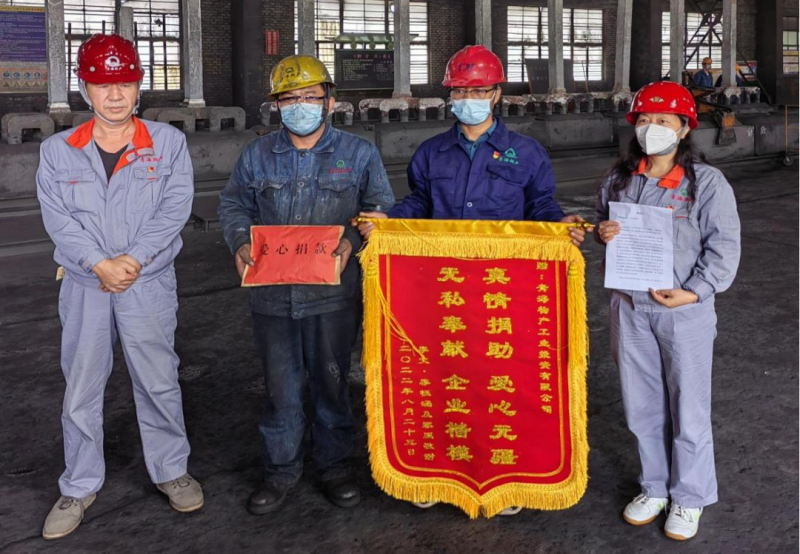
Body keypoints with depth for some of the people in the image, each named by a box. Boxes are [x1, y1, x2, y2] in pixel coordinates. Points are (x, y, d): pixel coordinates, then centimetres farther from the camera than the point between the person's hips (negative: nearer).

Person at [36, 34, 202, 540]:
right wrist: (99, 264, -17)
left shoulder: (168, 143, 0)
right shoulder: (58, 151, 3)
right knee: (81, 389, 8)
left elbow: (174, 209, -8)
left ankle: (171, 470, 28)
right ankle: (80, 486, 24)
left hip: (150, 284, -1)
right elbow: (58, 217, -5)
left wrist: (135, 259, -17)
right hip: (85, 286, 1)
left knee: (158, 382, 9)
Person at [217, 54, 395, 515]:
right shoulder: (257, 156, 9)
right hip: (273, 293, 2)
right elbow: (234, 206, 16)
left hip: (334, 293, -1)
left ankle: (334, 464, 29)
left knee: (332, 381, 10)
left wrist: (353, 241, -15)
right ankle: (281, 469, 25)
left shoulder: (360, 154, 3)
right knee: (281, 384, 8)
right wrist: (241, 242, -4)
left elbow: (382, 212, 3)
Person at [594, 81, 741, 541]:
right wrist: (602, 232, -5)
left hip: (684, 309, -4)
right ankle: (655, 488, 32)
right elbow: (605, 224, 19)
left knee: (688, 408, 6)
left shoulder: (706, 182, -9)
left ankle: (689, 498, 24)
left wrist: (694, 292, -20)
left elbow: (724, 247, -9)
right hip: (631, 306, 5)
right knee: (641, 405, 14)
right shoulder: (620, 178, 5)